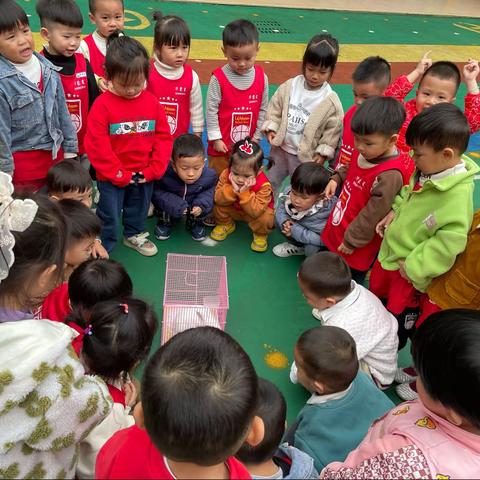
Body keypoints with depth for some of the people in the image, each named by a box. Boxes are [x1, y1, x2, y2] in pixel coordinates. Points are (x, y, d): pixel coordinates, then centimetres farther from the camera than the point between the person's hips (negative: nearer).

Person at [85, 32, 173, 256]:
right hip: (111, 177, -4)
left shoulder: (152, 103, -5)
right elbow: (96, 145, -17)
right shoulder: (102, 105, -17)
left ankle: (134, 235, 49)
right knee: (109, 215, 10)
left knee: (139, 208, 25)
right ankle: (102, 248, 27)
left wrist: (154, 170, -7)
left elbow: (163, 137, -1)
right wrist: (118, 174, -15)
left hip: (144, 176, 4)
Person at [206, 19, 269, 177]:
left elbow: (263, 109, 3)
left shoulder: (261, 78, -5)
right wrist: (215, 138, -9)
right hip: (222, 146, -2)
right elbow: (211, 110, -10)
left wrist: (256, 137, 3)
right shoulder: (219, 78, -14)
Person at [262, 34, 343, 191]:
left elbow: (333, 128, -9)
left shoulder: (331, 101, -15)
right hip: (281, 148, 4)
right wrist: (271, 127, -7)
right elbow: (275, 107, 4)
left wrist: (323, 152, -11)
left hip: (306, 155, -3)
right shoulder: (289, 86, -7)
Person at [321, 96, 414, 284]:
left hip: (354, 249, -8)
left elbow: (373, 216, -26)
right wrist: (336, 178, -1)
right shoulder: (365, 154, -7)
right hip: (336, 232, 8)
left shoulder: (389, 176, -33)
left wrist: (352, 241, -17)